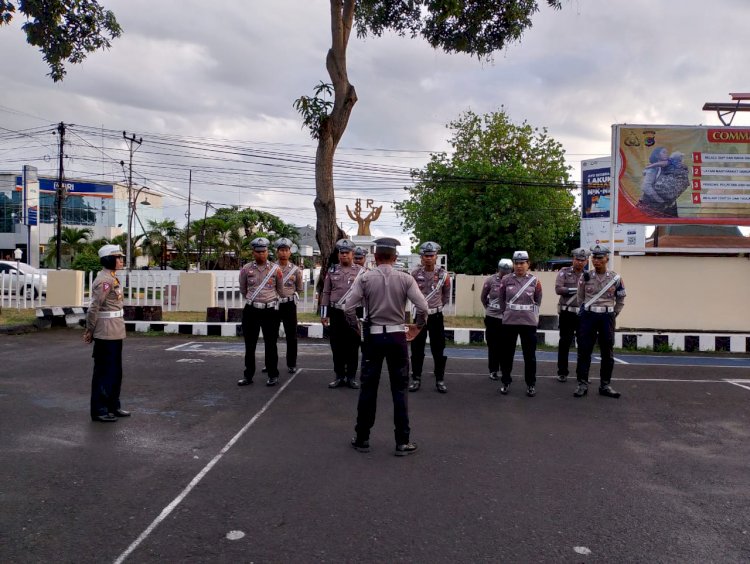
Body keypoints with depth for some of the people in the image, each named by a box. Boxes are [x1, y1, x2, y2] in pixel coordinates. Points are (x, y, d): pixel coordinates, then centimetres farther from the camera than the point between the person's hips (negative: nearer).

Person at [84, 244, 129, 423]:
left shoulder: (112, 278, 14)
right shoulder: (104, 280, -17)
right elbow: (94, 307, -19)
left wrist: (90, 329, 13)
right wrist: (90, 331, -11)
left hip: (115, 331, 10)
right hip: (106, 332, -10)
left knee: (116, 370, 16)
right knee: (104, 371, -1)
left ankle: (113, 406, 26)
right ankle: (99, 410, 8)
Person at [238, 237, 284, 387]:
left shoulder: (275, 269, 0)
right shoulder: (246, 269, 2)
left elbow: (280, 291, 12)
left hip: (270, 310, -1)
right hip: (251, 311, 1)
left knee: (270, 344, 5)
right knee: (249, 344, 7)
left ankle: (273, 375, 15)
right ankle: (248, 375, 17)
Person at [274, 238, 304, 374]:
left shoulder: (295, 269, 3)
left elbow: (299, 288, 12)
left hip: (289, 305, 0)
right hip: (274, 304, 0)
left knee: (291, 336, 4)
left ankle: (291, 364, 14)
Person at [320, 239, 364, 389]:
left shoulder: (361, 271, 2)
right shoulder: (332, 271, 7)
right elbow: (326, 293, 8)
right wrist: (324, 314, 3)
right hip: (336, 314, 2)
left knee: (353, 347, 4)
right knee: (337, 346, 6)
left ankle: (351, 377, 14)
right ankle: (339, 376, 16)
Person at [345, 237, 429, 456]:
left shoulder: (365, 278, -4)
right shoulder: (405, 279, -5)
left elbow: (349, 308, -9)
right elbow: (423, 308, -12)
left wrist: (357, 329, 7)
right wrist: (417, 328, 5)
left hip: (373, 336, 1)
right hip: (397, 337, 0)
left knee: (368, 387, 10)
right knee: (400, 389, 7)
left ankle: (362, 438, 19)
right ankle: (402, 442, 11)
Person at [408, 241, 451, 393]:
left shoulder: (443, 274, -5)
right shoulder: (415, 274, -6)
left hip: (436, 316, 0)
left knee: (438, 349, 4)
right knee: (417, 349, 6)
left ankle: (440, 380, 14)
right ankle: (416, 379, 17)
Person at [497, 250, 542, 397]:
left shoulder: (534, 281, -1)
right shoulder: (506, 280, 0)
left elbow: (538, 301, 11)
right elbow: (502, 300, 11)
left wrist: (529, 313, 12)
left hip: (529, 323, -1)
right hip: (509, 322, 1)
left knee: (529, 355, 5)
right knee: (506, 354, 7)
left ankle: (531, 384, 17)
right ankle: (506, 382, 21)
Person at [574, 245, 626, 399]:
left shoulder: (615, 278, 0)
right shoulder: (585, 277, 1)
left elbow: (621, 300, 11)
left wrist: (613, 314, 6)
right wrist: (584, 312, 9)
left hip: (607, 318, 0)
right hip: (588, 316, 0)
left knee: (608, 353, 5)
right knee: (584, 351, 0)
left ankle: (605, 385, 15)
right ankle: (582, 384, 7)